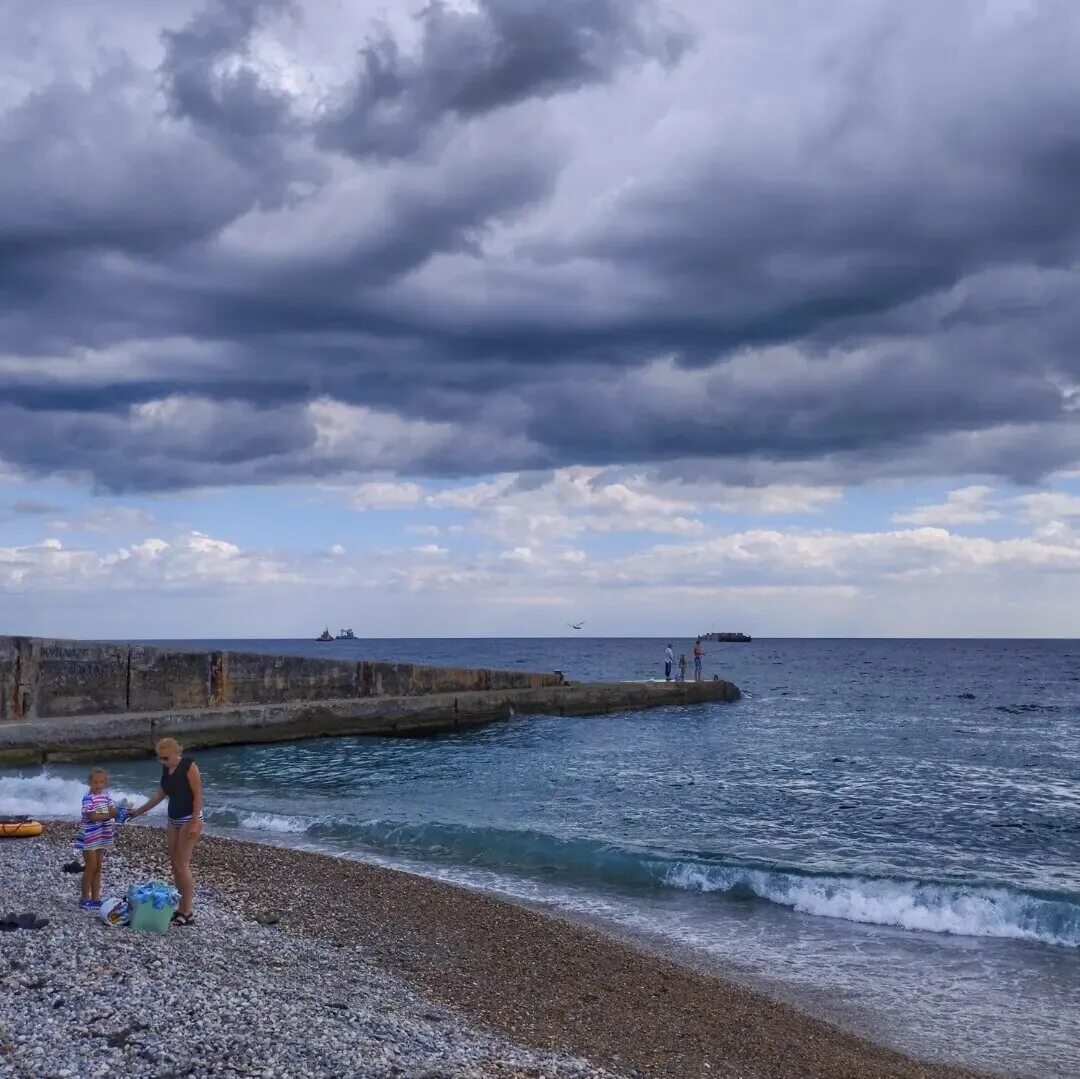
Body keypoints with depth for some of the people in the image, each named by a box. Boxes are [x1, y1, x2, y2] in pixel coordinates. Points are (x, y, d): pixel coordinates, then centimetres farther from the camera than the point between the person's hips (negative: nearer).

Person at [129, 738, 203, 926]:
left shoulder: (189, 766, -18)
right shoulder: (166, 769, 6)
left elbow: (198, 795, -18)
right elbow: (160, 794, 16)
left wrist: (195, 823, -22)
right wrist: (139, 811, 17)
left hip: (189, 820, -8)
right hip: (174, 820, 8)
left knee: (182, 865, -10)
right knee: (175, 865, 7)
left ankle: (188, 913, -5)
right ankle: (182, 908, 14)